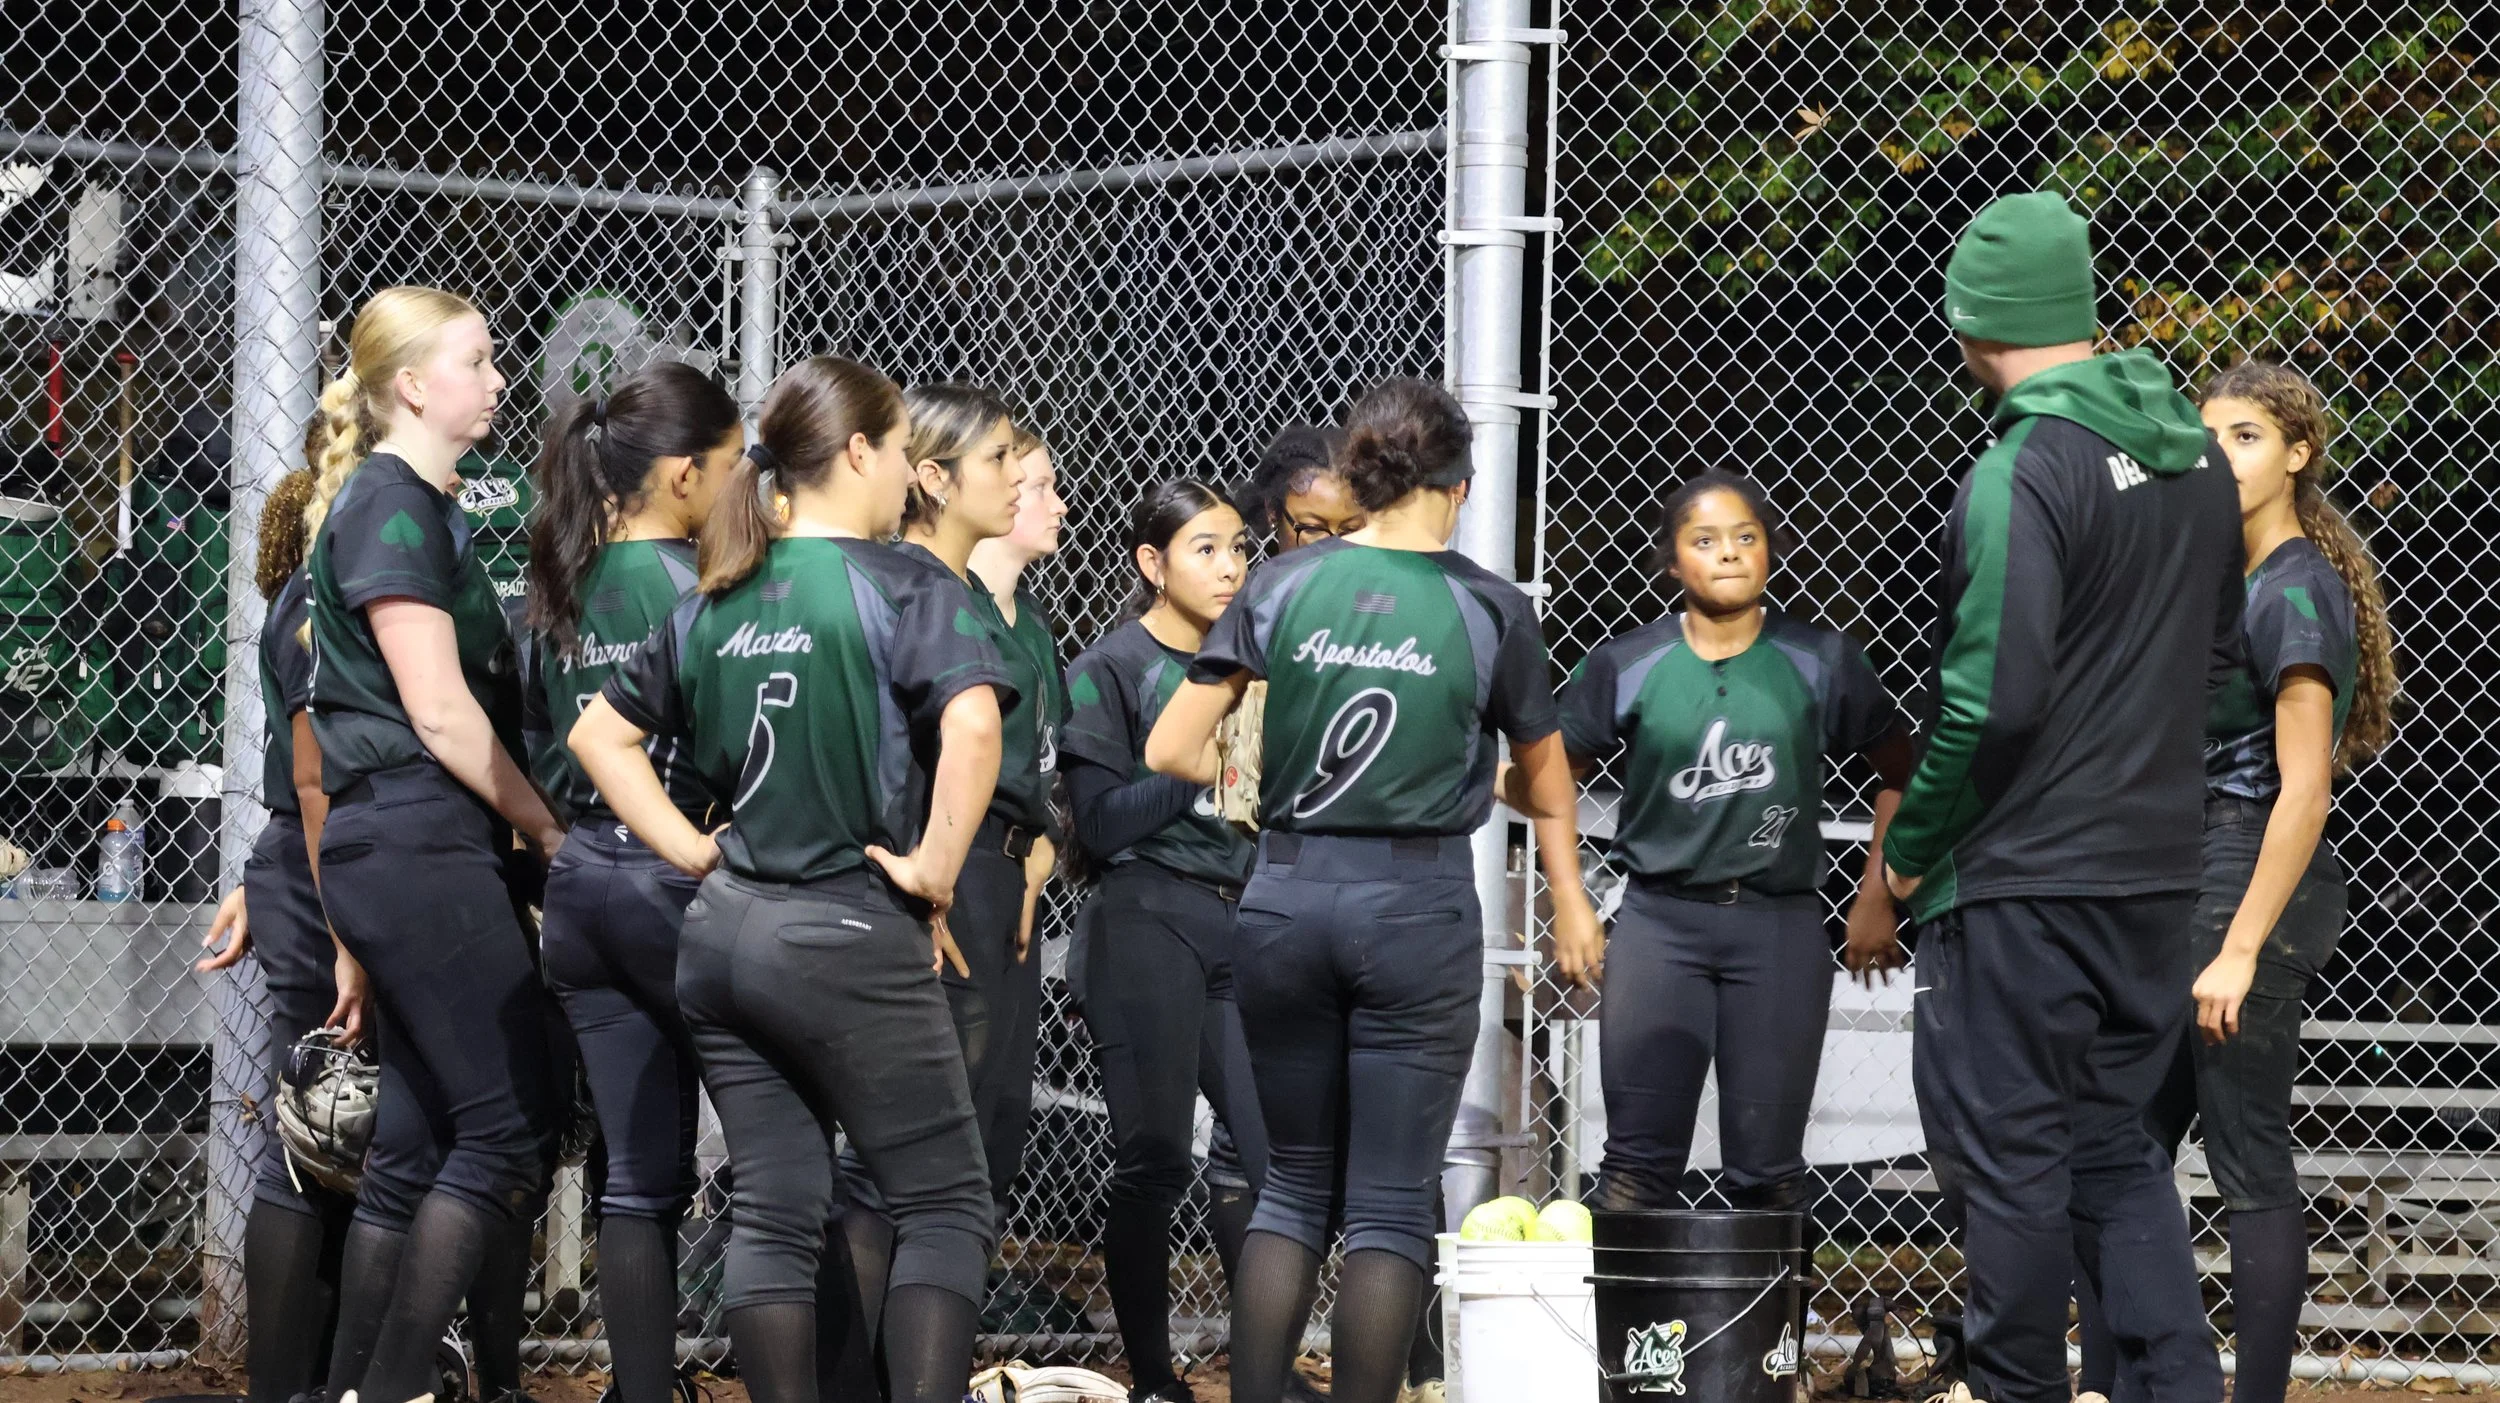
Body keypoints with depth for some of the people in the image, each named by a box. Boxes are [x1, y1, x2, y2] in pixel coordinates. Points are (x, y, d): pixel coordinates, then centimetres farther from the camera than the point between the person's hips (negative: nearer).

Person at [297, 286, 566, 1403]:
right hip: (418, 842, -10)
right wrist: (550, 829, -9)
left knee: (415, 1143, 9)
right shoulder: (392, 506, -10)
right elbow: (439, 710, -15)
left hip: (406, 851, 10)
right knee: (507, 1131, -11)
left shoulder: (421, 506, 20)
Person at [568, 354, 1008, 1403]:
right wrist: (935, 868, -15)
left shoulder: (714, 599, 11)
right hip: (851, 940, -6)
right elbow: (971, 727, -26)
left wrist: (694, 850, 11)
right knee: (945, 1207, 1)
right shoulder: (902, 585, -9)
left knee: (773, 1215, 9)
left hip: (723, 930, 6)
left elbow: (600, 736, 16)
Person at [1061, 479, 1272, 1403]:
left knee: (1265, 1148, -5)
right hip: (1146, 922, -5)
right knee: (1154, 1158, -1)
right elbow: (1102, 825, -9)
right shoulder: (1110, 671, -1)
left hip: (1241, 922, 5)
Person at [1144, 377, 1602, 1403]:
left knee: (1294, 1182, 14)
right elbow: (1544, 781, 11)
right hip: (1418, 907, -2)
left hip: (1286, 896, 3)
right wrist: (1569, 894, 28)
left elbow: (1170, 750, 0)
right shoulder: (1490, 608, -2)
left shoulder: (1280, 588, 1)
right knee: (1392, 1204, 2)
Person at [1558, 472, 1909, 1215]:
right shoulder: (1628, 666, 2)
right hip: (1659, 918, 0)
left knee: (1768, 1168, 5)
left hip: (1779, 923, 0)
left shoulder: (1819, 663, 2)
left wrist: (1876, 897, 8)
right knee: (1641, 1159, -2)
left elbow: (1898, 772, 12)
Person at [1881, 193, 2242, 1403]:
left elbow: (1990, 698, -21)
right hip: (2157, 868, 8)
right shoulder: (2195, 455, 8)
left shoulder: (2021, 473, -18)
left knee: (2004, 1148, 3)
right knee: (2112, 1140, 15)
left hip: (2020, 875, -8)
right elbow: (2219, 644, 19)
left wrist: (1910, 845, -9)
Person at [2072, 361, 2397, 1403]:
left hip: (2258, 886, -10)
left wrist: (2241, 948, -21)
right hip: (2194, 880, 10)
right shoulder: (2235, 582, 16)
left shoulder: (2296, 592, -13)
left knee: (2250, 1169, -5)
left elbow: (2303, 788, -18)